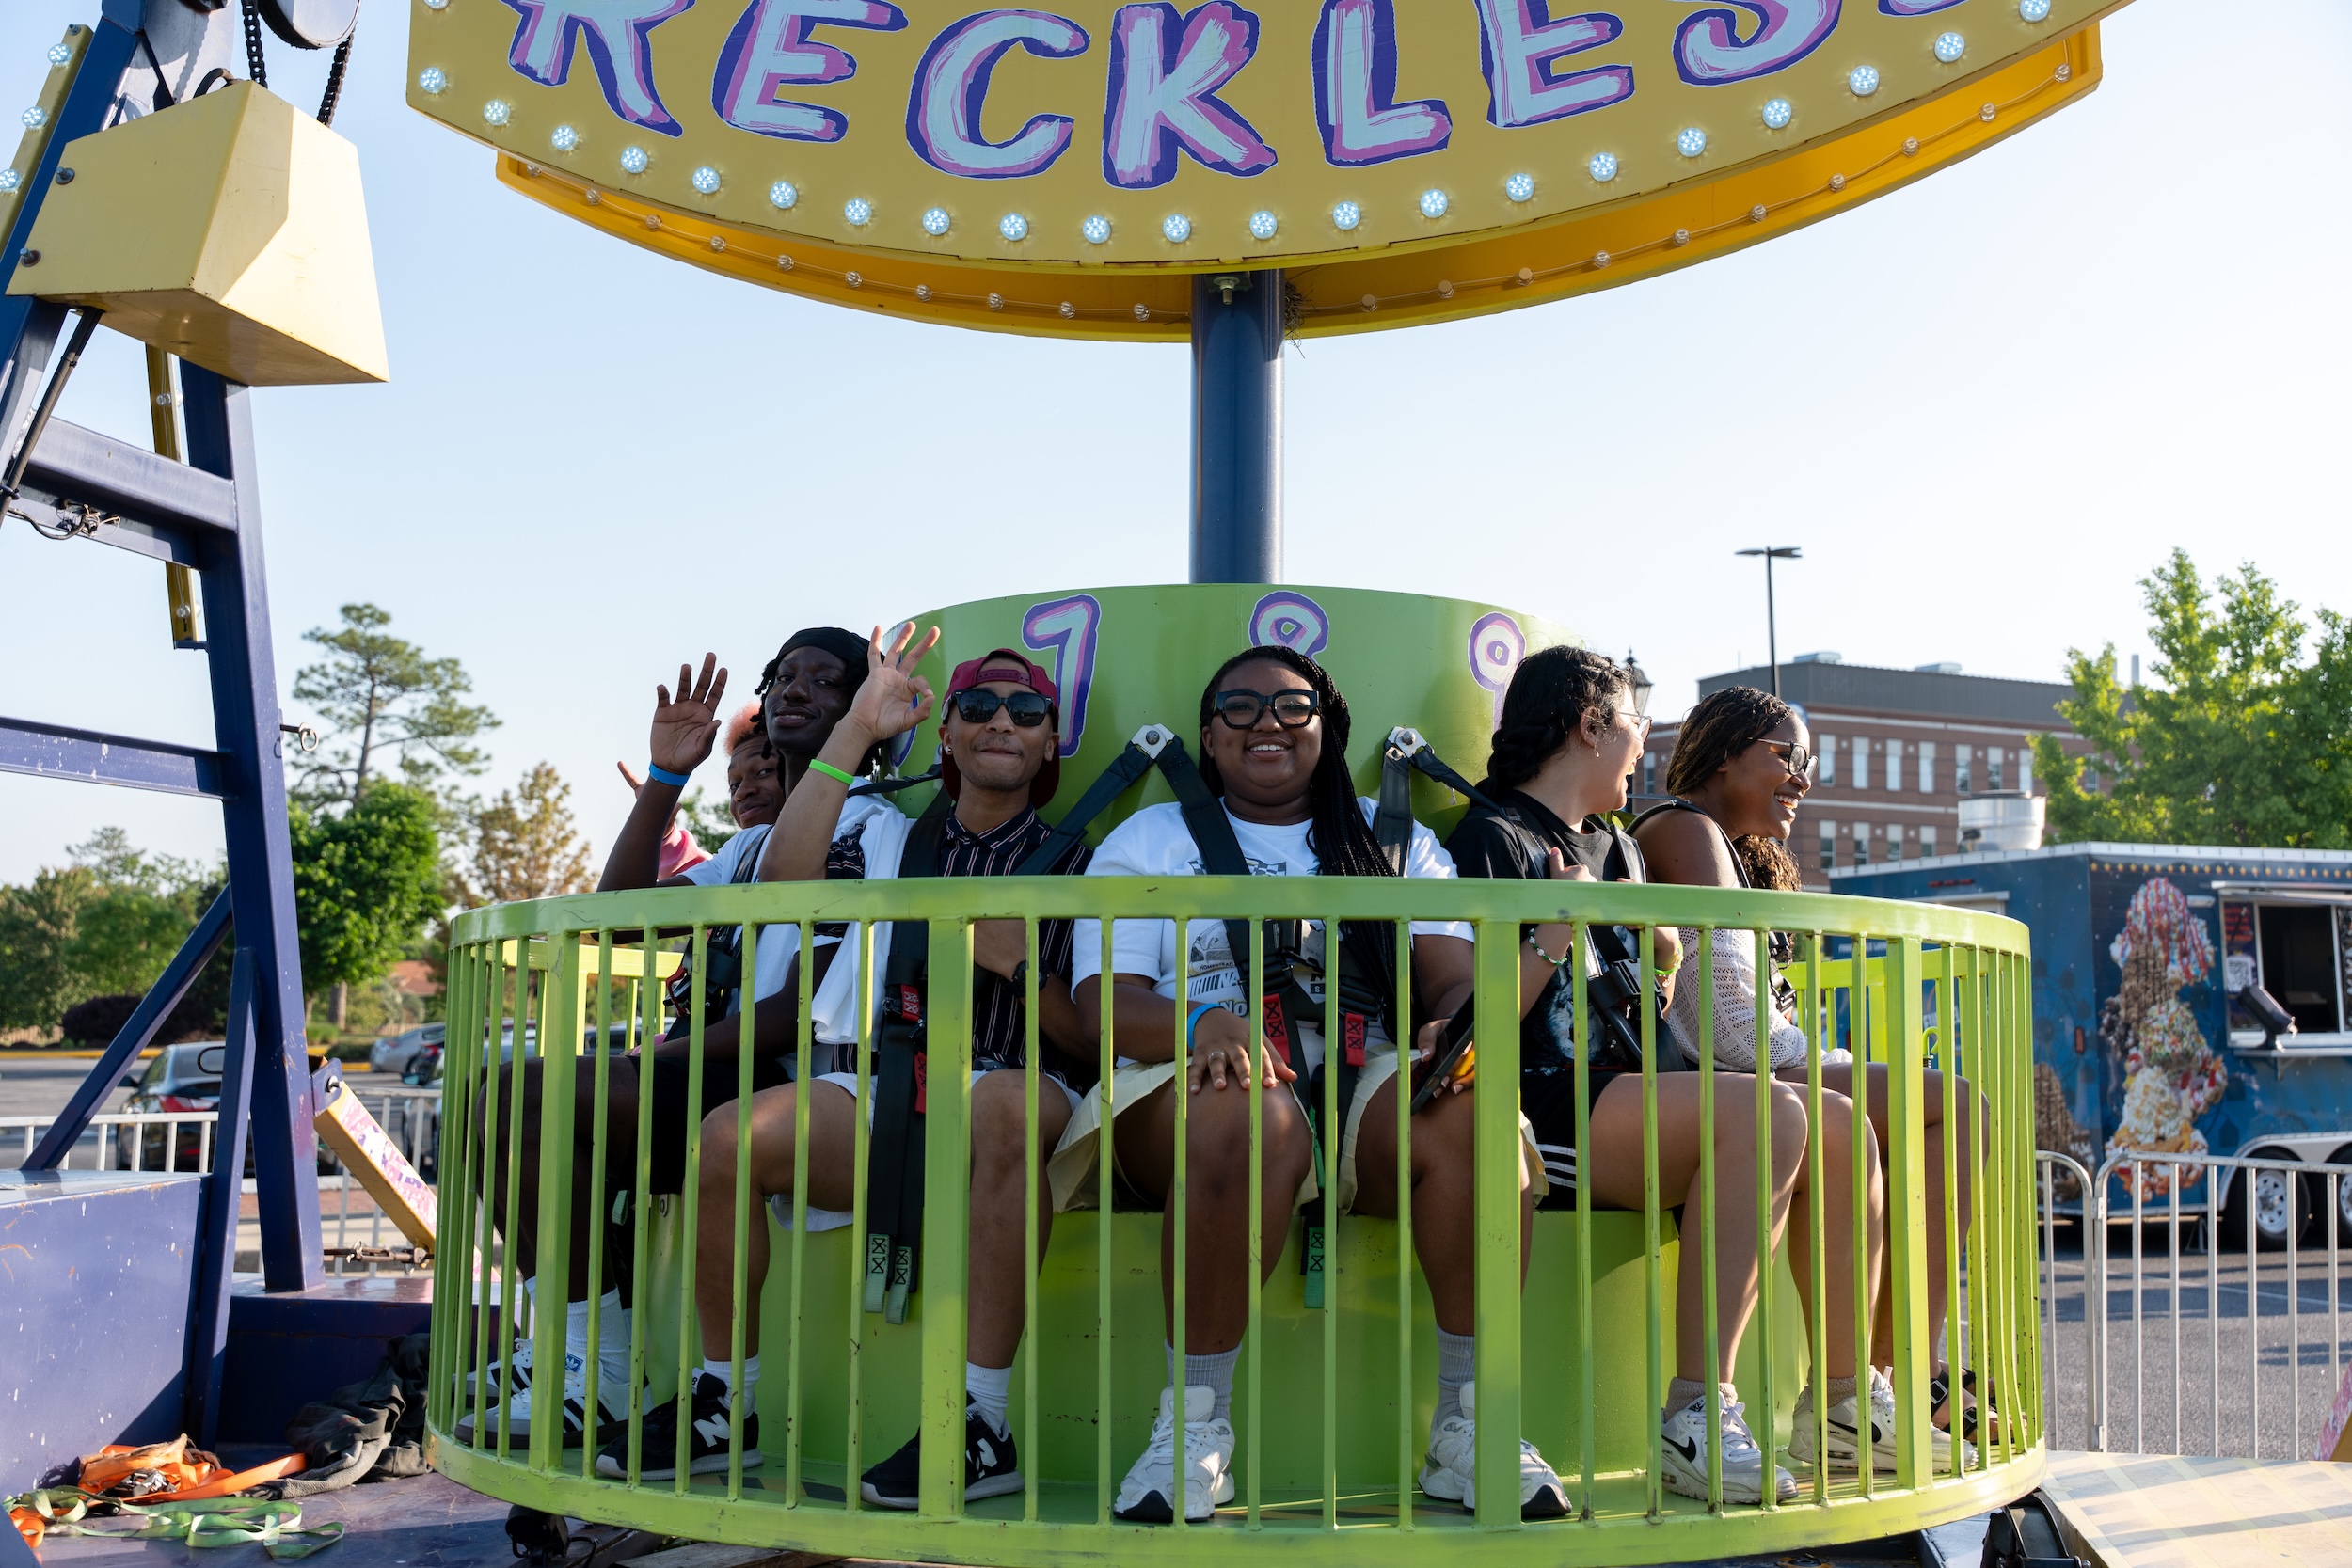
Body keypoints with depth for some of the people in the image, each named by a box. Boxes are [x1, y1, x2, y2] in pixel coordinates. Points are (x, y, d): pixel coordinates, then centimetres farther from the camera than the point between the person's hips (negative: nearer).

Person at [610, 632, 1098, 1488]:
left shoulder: (1073, 865, 14)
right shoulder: (890, 840, 21)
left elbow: (1090, 1044, 8)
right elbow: (785, 879, -2)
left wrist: (1016, 962, -10)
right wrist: (855, 732, -1)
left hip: (1004, 1088, -2)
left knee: (1007, 1102, -39)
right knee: (730, 1135, -26)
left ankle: (982, 1421, -34)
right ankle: (723, 1403, -6)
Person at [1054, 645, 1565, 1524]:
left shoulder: (1394, 841, 22)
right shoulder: (1147, 840, 17)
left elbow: (1456, 975, 9)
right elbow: (1104, 1003, 3)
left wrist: (1457, 1028, -17)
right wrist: (1200, 1022, -20)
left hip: (1365, 1087, 2)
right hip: (1203, 1079, -2)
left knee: (1471, 1111, -32)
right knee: (1246, 1116, -39)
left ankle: (1467, 1423, -21)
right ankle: (1194, 1425, -25)